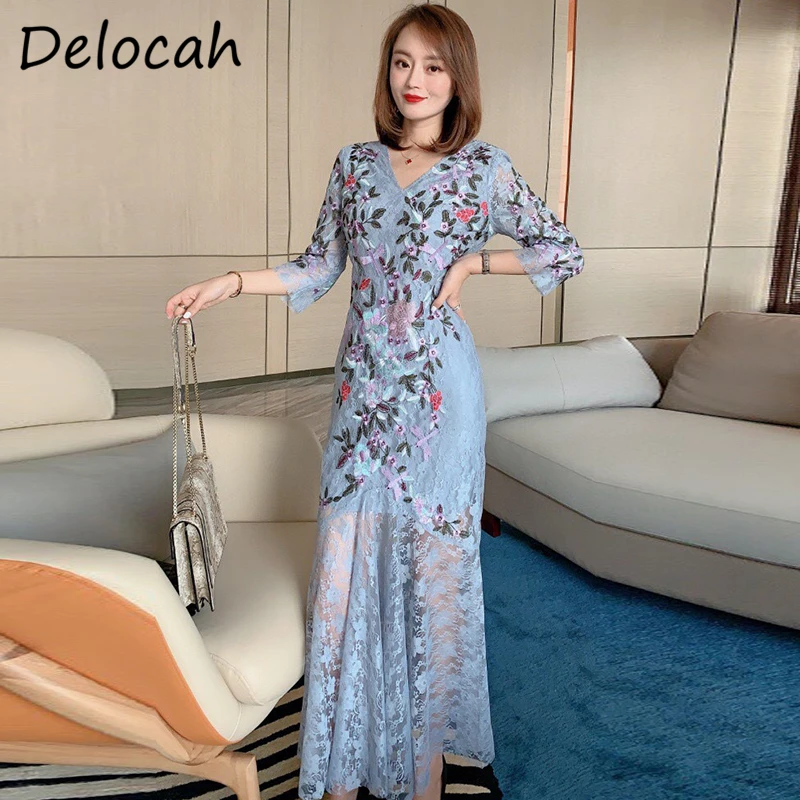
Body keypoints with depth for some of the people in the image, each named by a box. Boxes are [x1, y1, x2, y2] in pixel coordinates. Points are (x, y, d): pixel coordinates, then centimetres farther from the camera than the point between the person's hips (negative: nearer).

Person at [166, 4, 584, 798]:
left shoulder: (484, 168, -1)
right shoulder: (355, 163, 8)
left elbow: (564, 252, 5)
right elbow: (319, 268, 10)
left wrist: (472, 263, -4)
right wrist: (229, 281, 1)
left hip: (436, 389, -3)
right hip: (362, 384, 3)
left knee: (432, 555, 6)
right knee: (345, 556, 6)